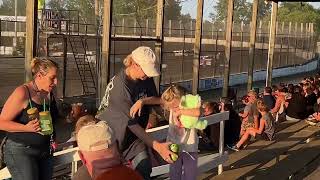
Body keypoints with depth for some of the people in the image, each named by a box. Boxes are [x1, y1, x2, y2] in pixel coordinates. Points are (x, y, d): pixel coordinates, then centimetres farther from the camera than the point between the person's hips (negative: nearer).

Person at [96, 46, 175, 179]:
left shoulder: (146, 78, -8)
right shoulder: (120, 86, -29)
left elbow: (157, 99, -1)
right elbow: (132, 123, -31)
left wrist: (143, 101, -25)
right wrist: (157, 146, -37)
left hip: (132, 133, 5)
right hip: (110, 131, -5)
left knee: (144, 167, -11)